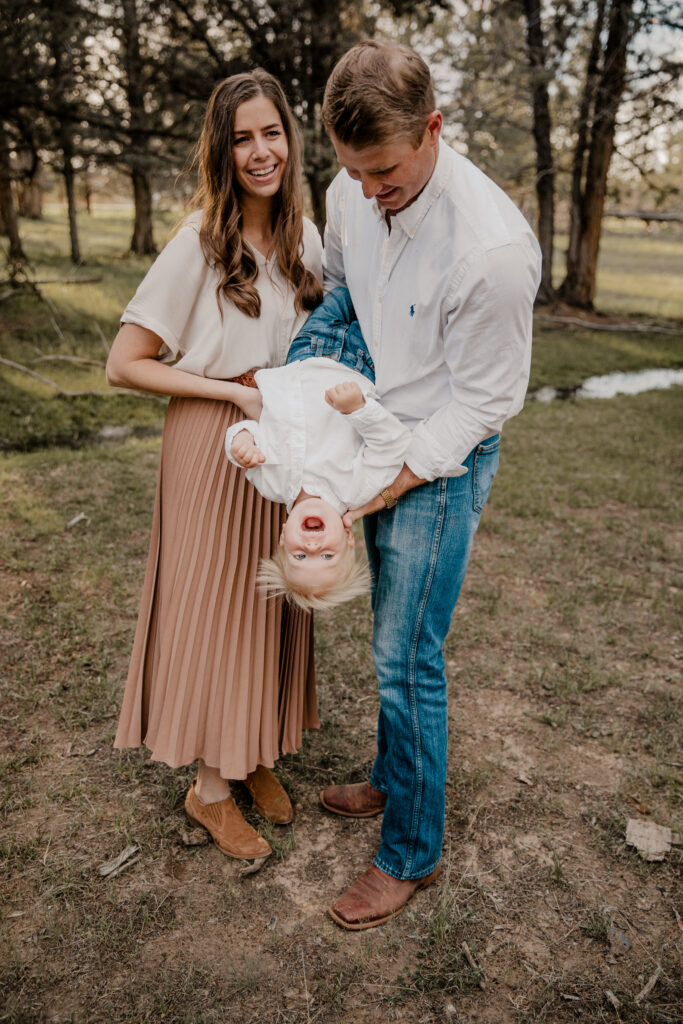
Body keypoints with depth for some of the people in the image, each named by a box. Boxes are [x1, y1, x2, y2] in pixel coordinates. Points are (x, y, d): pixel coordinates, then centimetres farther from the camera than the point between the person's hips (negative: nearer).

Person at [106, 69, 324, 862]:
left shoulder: (305, 240, 3)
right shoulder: (200, 244, -15)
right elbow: (124, 365, -14)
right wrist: (236, 392, -17)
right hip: (213, 445, -6)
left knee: (271, 605, 14)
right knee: (216, 606, 5)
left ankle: (257, 757, 36)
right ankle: (210, 788, 25)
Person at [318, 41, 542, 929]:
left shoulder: (493, 246, -26)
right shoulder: (351, 191, -3)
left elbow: (483, 396, -18)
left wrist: (392, 481, -19)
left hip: (443, 464, -7)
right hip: (383, 444, 7)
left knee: (407, 659, -2)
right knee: (393, 643, 20)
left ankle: (413, 854, 20)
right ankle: (391, 780, 42)